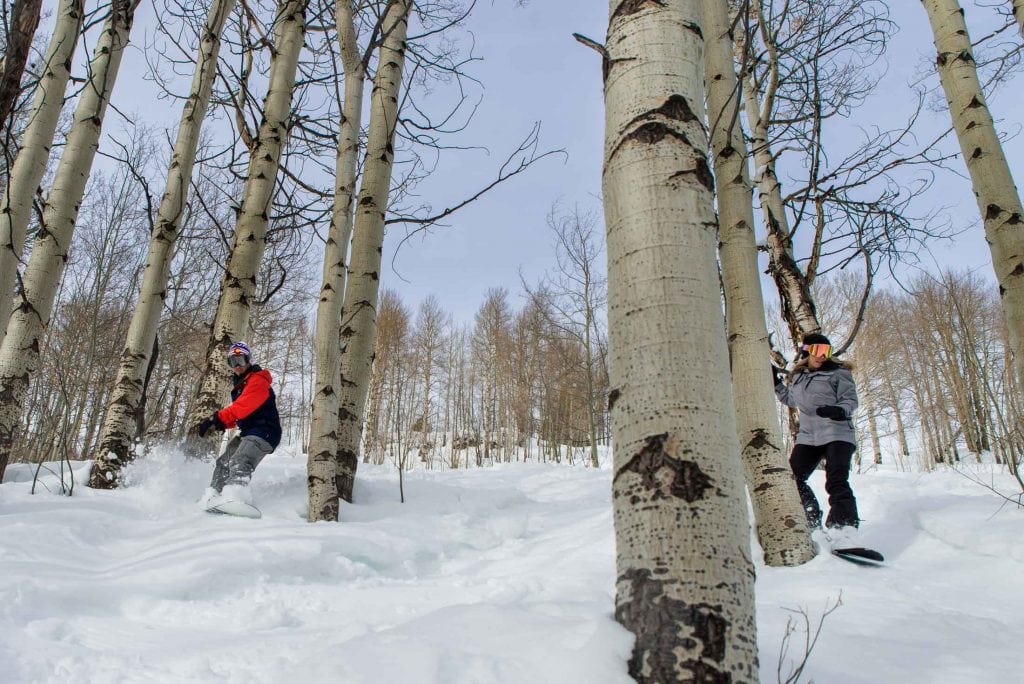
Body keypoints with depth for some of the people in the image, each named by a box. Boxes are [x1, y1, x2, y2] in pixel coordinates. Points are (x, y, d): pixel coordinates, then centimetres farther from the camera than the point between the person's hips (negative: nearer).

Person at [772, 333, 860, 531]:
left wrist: (840, 410, -25)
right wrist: (776, 382, 22)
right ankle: (811, 521, 10)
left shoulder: (838, 373, 0)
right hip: (807, 437, 6)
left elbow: (851, 399, -4)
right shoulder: (798, 376, 15)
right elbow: (791, 400, 31)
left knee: (836, 483, -17)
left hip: (837, 434, -6)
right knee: (792, 478, -1)